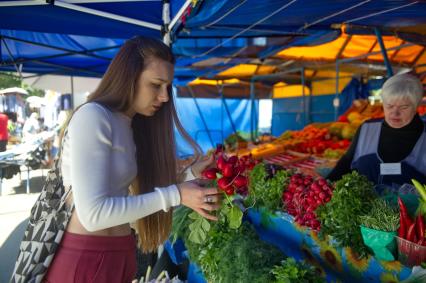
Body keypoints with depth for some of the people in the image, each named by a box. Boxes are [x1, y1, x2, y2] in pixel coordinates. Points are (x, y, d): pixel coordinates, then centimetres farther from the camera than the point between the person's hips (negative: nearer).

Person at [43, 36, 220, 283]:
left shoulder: (134, 127, 10)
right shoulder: (92, 117, -16)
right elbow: (93, 214, -24)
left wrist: (190, 174, -2)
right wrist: (175, 195, -22)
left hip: (120, 254, 8)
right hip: (85, 259, -8)